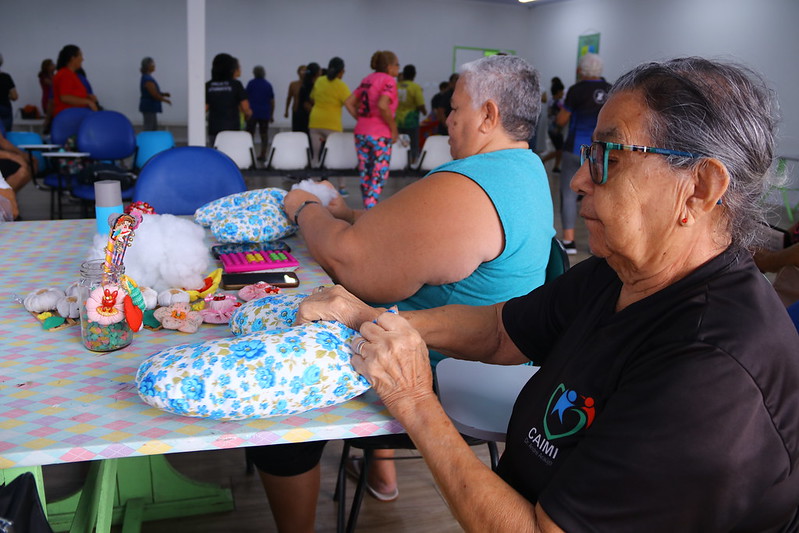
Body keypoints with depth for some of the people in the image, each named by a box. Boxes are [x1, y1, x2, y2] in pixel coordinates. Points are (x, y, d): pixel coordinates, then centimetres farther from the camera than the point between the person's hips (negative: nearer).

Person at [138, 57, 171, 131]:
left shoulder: (148, 78, 14)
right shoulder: (147, 80, -18)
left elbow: (154, 92, 20)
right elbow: (154, 95, -20)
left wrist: (163, 94, 8)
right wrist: (166, 100, -7)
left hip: (150, 107, 10)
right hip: (149, 107, -10)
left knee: (154, 127, 14)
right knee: (148, 128, -8)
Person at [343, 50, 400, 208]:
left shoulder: (367, 80, 14)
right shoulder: (388, 80, -8)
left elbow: (349, 102, 14)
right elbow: (382, 106, -23)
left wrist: (361, 119, 15)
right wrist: (393, 128, -14)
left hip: (361, 132, 7)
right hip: (380, 135, -7)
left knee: (365, 173, 13)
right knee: (379, 175, -1)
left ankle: (367, 208, 21)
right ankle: (371, 208, -5)